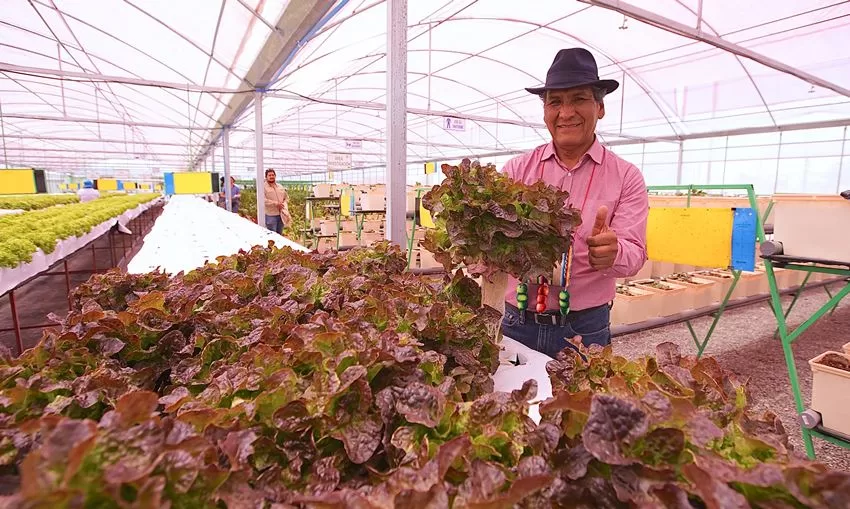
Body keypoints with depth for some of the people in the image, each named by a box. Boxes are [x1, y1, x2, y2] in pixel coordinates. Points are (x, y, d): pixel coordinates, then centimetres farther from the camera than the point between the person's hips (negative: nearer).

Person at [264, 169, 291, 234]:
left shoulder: (280, 187, 15)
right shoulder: (263, 187, -4)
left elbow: (286, 197, 22)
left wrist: (284, 204, 1)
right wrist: (275, 203, -21)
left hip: (281, 215, 6)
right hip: (271, 215, -6)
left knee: (279, 234, 13)